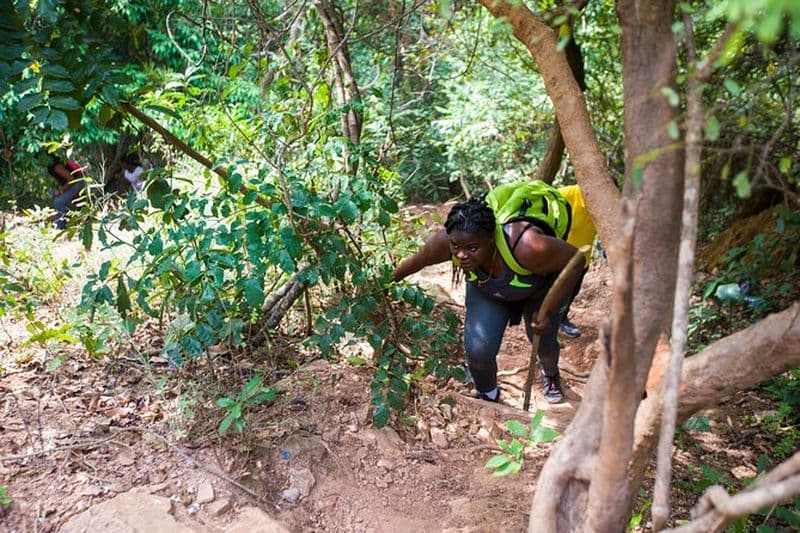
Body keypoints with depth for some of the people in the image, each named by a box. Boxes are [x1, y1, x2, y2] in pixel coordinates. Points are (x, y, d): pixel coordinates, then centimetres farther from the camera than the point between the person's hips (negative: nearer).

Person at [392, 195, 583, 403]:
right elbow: (417, 260, -15)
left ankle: (551, 375, 45)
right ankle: (488, 396, 24)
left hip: (538, 287, -1)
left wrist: (548, 311, -27)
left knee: (543, 341, 4)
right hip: (485, 291, 2)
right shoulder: (445, 241, -36)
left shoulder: (527, 247, -45)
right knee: (477, 350, -11)